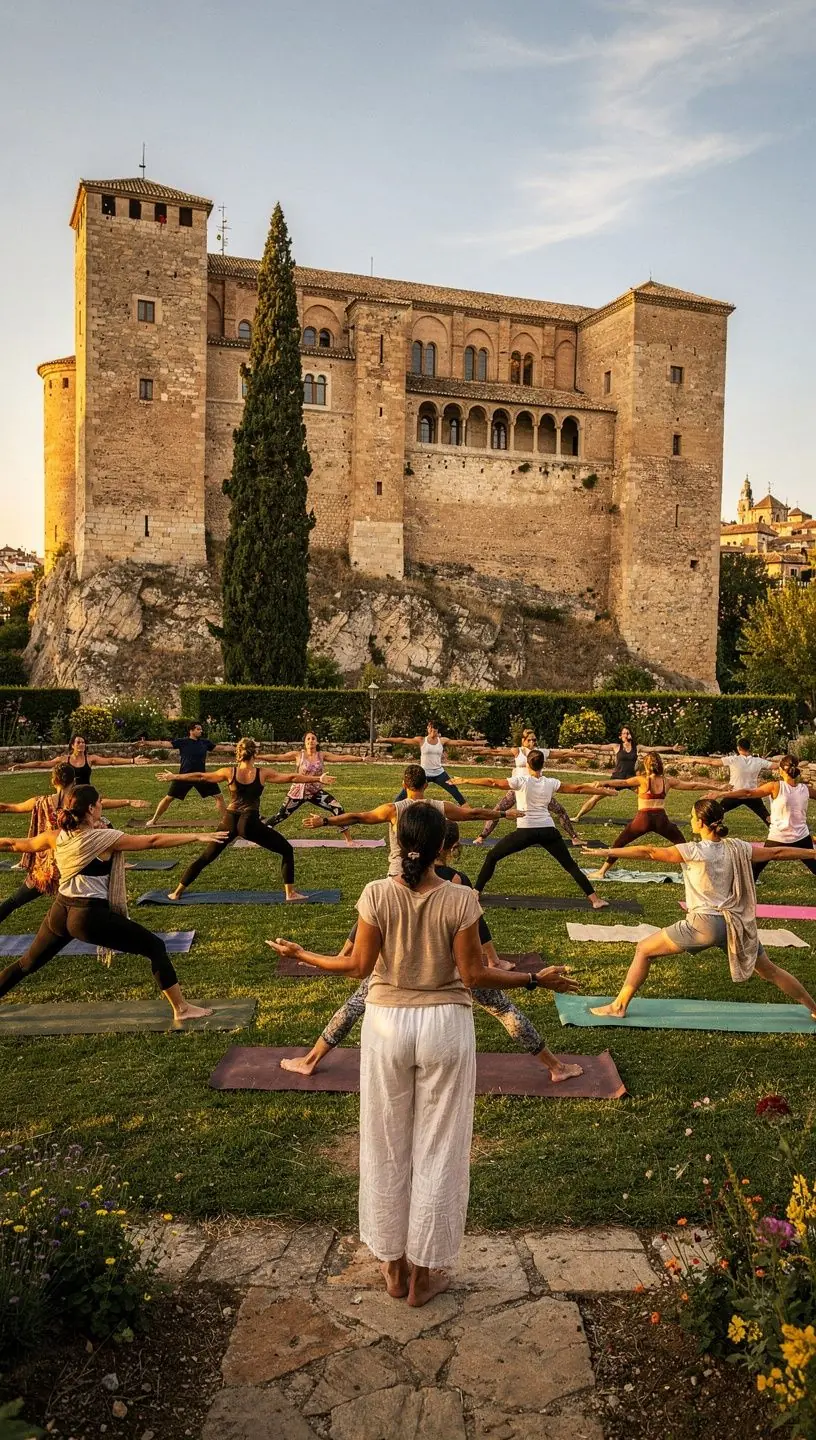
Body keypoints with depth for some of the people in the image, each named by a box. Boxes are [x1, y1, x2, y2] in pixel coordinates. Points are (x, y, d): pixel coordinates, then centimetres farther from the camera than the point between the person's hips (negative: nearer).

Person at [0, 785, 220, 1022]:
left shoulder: (55, 838, 3)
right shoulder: (104, 838, -14)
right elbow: (153, 842, -16)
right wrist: (197, 837, -15)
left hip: (60, 912, 7)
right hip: (90, 916, -7)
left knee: (27, 963, 27)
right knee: (156, 947, 1)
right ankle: (182, 1009, 1)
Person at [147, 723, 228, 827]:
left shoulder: (205, 742, 3)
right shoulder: (182, 742, -7)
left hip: (201, 776, 3)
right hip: (184, 776, -3)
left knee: (219, 796, -1)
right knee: (169, 798, 4)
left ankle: (225, 820, 9)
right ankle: (154, 820, 19)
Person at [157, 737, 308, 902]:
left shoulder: (229, 772, 1)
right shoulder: (263, 774, -4)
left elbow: (200, 776, 9)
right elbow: (291, 778, 2)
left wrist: (173, 777, 21)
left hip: (230, 823, 3)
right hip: (250, 823, -3)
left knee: (205, 858, 19)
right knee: (287, 850, 11)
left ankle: (177, 892, 22)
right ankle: (290, 893, 4)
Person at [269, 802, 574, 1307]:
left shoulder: (377, 894, -13)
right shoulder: (461, 899, -14)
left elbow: (358, 965, -6)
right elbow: (473, 975, -10)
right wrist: (532, 978, 2)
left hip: (387, 1023, 1)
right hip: (445, 1025, -1)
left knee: (387, 1147, 17)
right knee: (437, 1150, 14)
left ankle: (394, 1265, 31)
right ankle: (424, 1271, 25)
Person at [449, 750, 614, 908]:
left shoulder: (521, 781, -2)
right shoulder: (551, 783, 7)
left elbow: (493, 783, -7)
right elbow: (578, 789, 12)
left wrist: (465, 781, -3)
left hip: (526, 831, -3)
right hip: (548, 830, 3)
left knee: (492, 856, 13)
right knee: (570, 865, 13)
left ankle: (476, 892, 12)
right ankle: (595, 899, 8)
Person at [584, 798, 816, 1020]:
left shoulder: (694, 851, -10)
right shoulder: (737, 848, 4)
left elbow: (649, 852, -14)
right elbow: (776, 852, 14)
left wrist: (608, 852, -12)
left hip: (704, 925, -5)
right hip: (735, 924, 5)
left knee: (644, 950, 6)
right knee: (769, 971, 24)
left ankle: (619, 1005, 5)